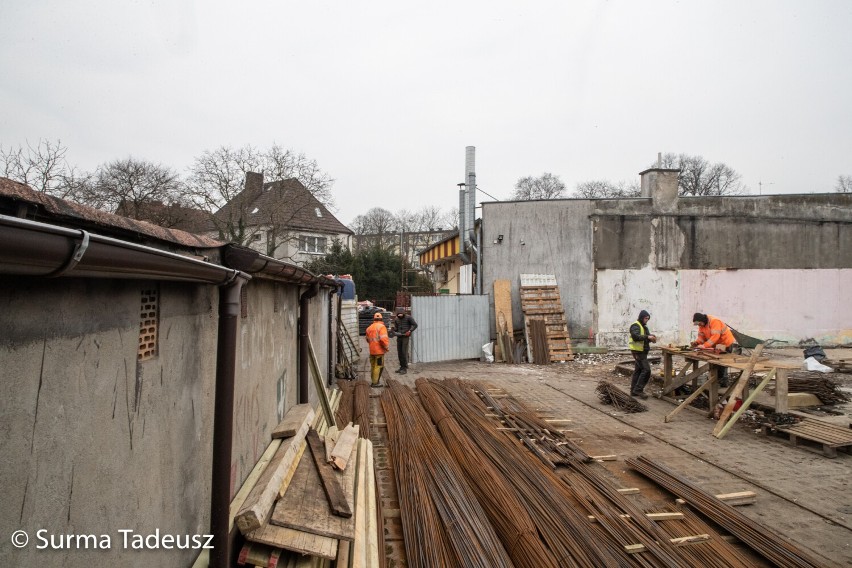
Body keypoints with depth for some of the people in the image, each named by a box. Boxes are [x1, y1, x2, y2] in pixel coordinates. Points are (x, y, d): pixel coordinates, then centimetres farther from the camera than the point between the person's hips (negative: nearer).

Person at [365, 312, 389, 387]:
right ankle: (375, 382, -2)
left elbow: (368, 339, 20)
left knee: (373, 366, 17)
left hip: (372, 350, 7)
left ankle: (373, 381, 24)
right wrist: (386, 347, -11)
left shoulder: (369, 328, 11)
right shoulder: (381, 327, -12)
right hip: (379, 350, -7)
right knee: (378, 366, -1)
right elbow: (383, 339, -23)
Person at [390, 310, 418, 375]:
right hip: (399, 337, 5)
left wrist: (409, 331, -17)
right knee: (399, 352, 6)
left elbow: (415, 325, -5)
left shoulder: (408, 317, -6)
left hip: (406, 337, -5)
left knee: (404, 352, -9)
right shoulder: (396, 319, 9)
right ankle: (402, 366, 18)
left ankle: (405, 368, -4)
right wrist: (393, 328, -12)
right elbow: (396, 328, 12)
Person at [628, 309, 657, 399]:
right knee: (646, 370, -13)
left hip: (642, 351, 10)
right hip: (638, 351, -10)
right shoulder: (635, 326, -12)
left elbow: (645, 337, 21)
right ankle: (638, 389, -8)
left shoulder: (644, 326, 19)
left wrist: (651, 337, 0)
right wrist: (647, 337, -29)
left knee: (638, 370, 11)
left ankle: (634, 390, 16)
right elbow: (636, 336, -27)